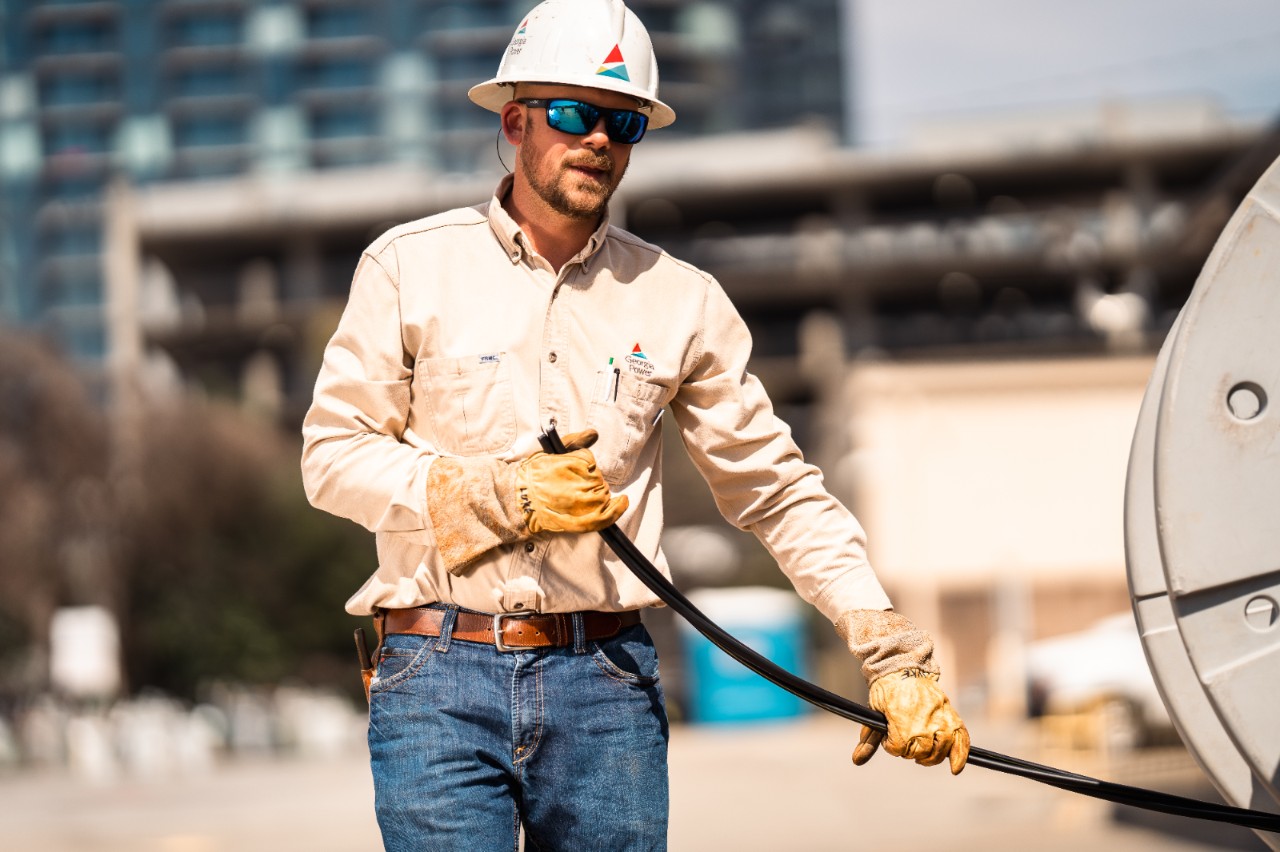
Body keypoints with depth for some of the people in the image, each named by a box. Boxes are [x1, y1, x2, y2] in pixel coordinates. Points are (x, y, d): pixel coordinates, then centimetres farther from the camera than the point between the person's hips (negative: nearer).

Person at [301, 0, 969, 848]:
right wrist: (501, 496, -11)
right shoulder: (411, 266, 4)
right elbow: (332, 454, 2)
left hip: (608, 684, 2)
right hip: (440, 681, -2)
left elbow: (781, 492, 11)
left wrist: (894, 653, 2)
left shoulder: (682, 300, 9)